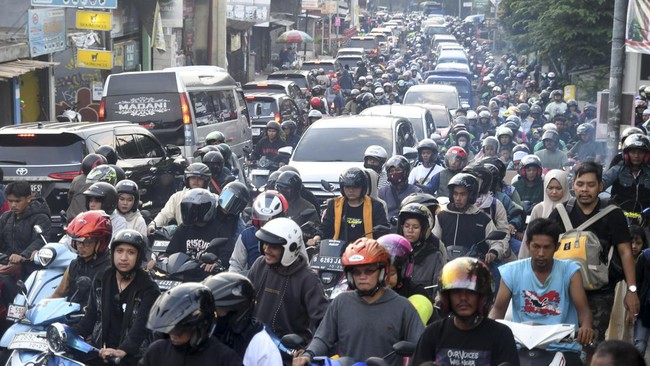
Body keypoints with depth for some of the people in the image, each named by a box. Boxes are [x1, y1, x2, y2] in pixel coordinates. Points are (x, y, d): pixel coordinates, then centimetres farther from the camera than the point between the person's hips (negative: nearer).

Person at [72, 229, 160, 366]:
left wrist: (122, 351, -33)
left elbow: (141, 325, -18)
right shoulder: (101, 282, 10)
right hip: (100, 354, 4)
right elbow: (90, 317, 12)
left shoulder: (149, 290, -5)